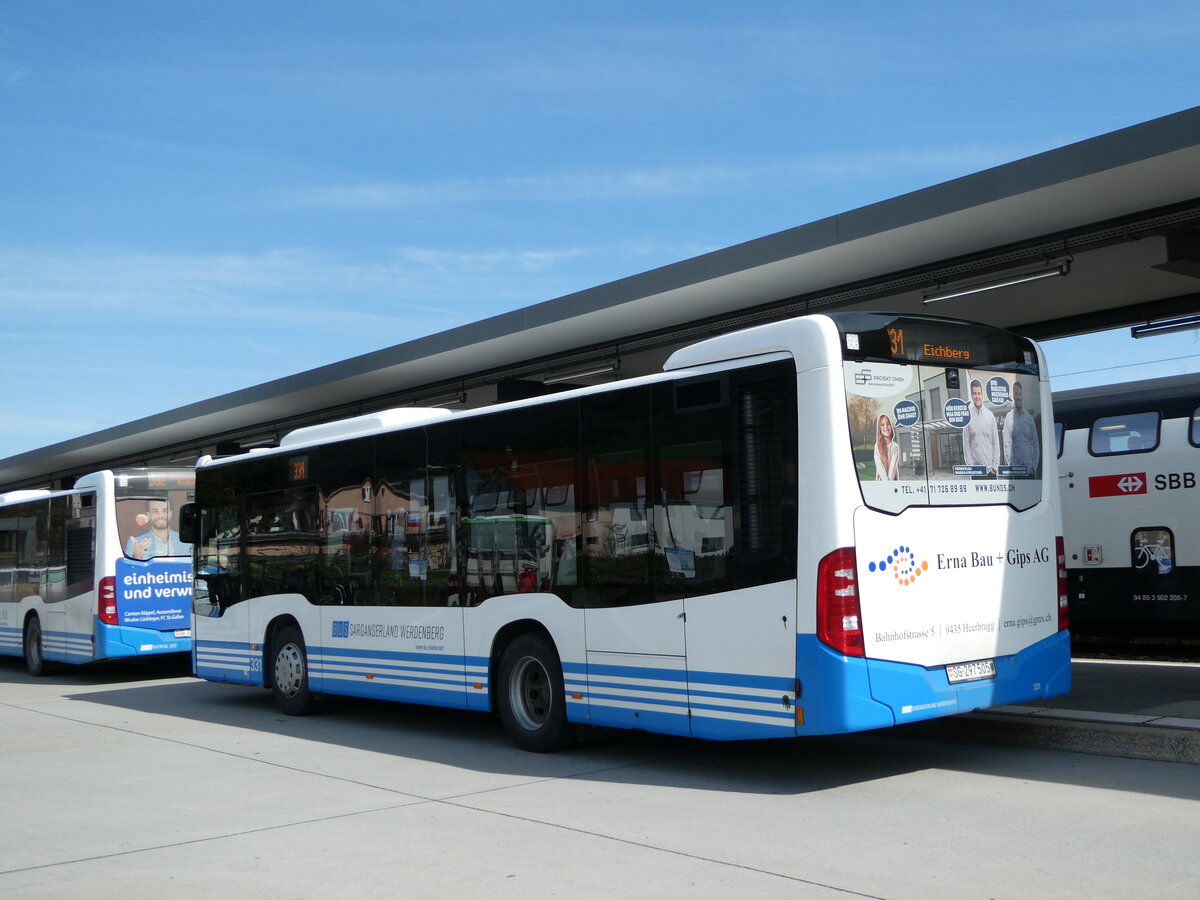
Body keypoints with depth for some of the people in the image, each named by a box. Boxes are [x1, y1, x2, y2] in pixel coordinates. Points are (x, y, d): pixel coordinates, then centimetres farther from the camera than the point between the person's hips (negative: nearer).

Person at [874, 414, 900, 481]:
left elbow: (893, 466, -5)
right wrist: (886, 482, -14)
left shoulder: (896, 446, 5)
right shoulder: (877, 446, 5)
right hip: (881, 480, 0)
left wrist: (889, 480, -17)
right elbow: (879, 466, -3)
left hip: (894, 479, 0)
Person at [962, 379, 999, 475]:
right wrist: (970, 466, -7)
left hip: (990, 467, 1)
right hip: (975, 469, -1)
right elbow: (966, 443, -1)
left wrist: (995, 466, -2)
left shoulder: (990, 415, 2)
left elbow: (996, 442, 4)